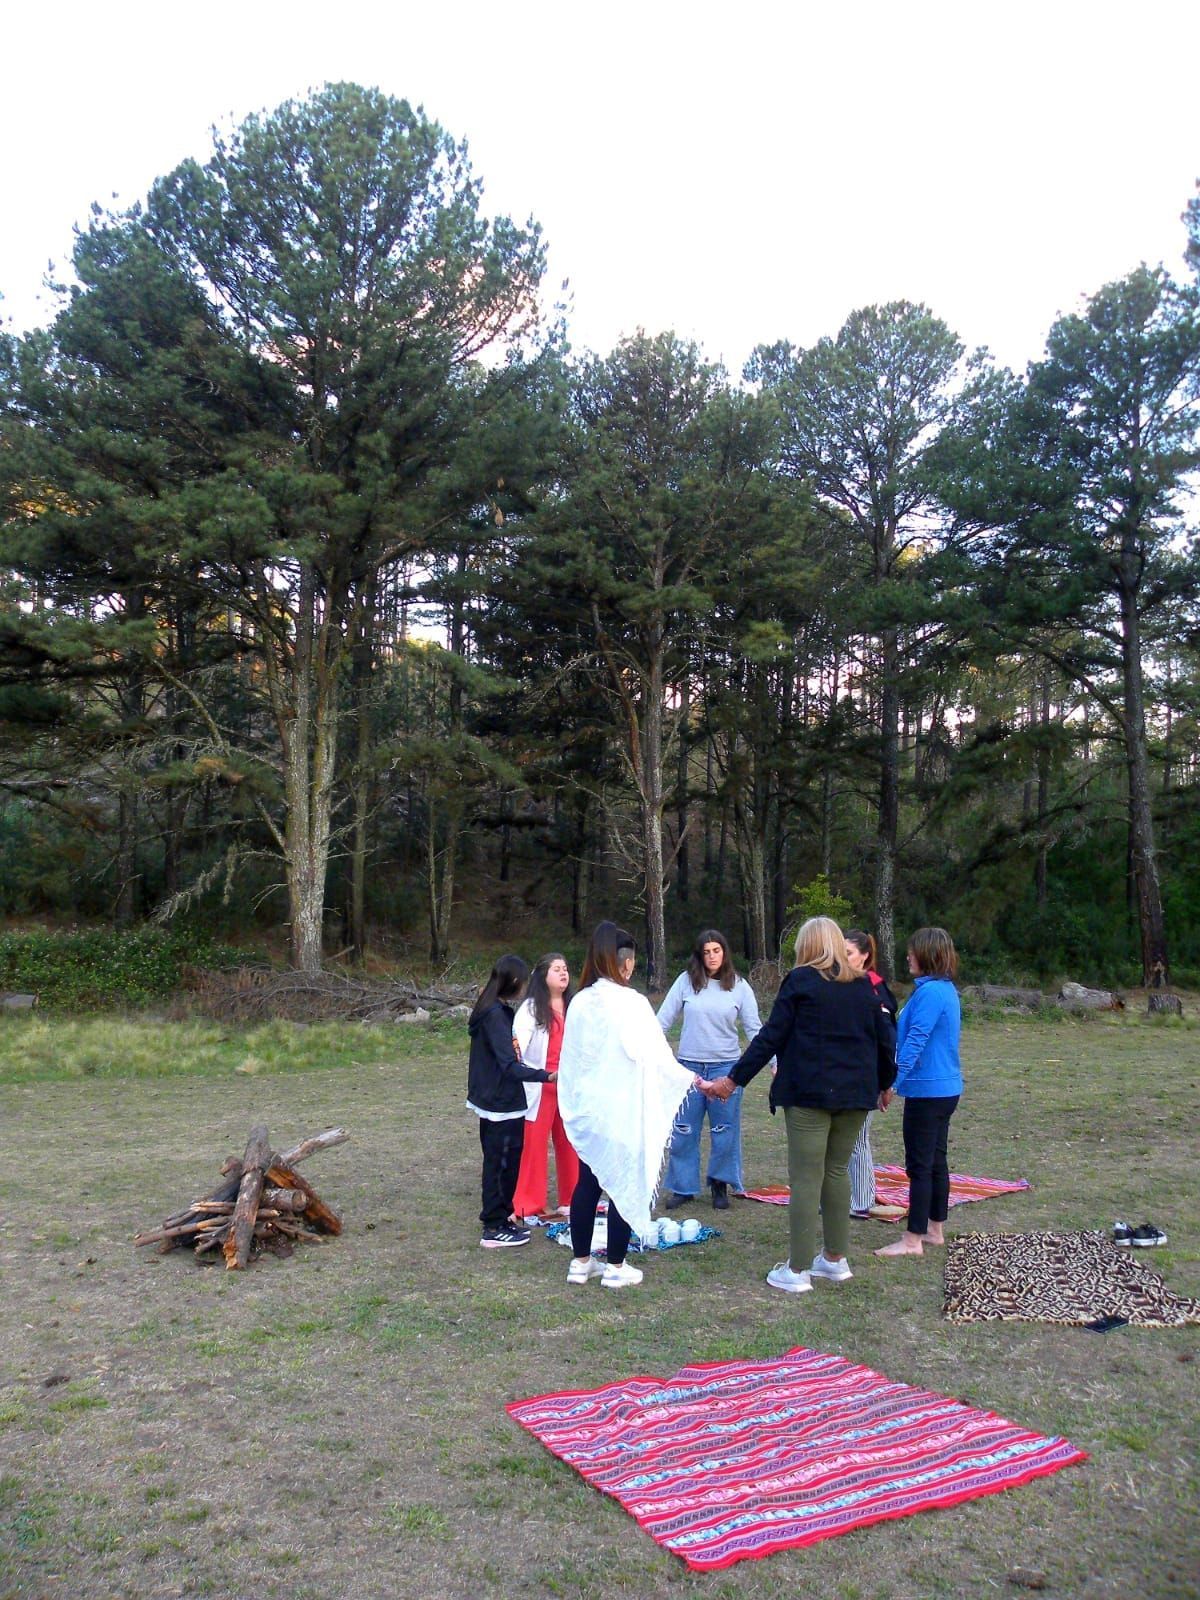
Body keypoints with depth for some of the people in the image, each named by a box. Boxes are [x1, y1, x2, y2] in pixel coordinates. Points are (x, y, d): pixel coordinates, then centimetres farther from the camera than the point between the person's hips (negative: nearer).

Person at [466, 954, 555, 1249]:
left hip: (493, 1100, 10)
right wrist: (545, 1076, -34)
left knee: (498, 1164, 18)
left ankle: (500, 1220, 28)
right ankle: (495, 1229, 9)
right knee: (502, 1165, 0)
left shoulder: (490, 1010, 8)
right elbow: (509, 1065, -28)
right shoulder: (497, 1015, -21)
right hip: (503, 1104, -10)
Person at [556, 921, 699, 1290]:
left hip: (587, 1110, 5)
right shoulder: (632, 1003, -17)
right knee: (624, 1185, 7)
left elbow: (568, 1058, 6)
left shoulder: (580, 1002, 0)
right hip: (623, 1111, -5)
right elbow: (654, 1055, -13)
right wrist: (691, 1078, 2)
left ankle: (581, 1262, 23)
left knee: (587, 1182, 15)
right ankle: (616, 1267, 14)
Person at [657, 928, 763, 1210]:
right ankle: (684, 1187, 20)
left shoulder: (739, 986, -1)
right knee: (684, 1131, 6)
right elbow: (663, 1020, 0)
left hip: (726, 1066, 0)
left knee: (724, 1131, 6)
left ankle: (720, 1185, 24)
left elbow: (754, 1028, 1)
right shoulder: (686, 981, -2)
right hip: (689, 1065, 0)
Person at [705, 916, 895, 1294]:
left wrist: (734, 1079, -3)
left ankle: (797, 1270, 2)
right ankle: (835, 1259, 25)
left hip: (809, 1093, -6)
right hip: (855, 1093, 6)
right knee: (836, 1172, 17)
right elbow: (883, 1039, 15)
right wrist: (884, 1083, 31)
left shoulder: (800, 981, -6)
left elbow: (771, 1037, -8)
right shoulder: (863, 986, 10)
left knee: (806, 1178, -2)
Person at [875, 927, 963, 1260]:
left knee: (920, 1166, -4)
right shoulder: (946, 989, 11)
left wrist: (893, 1082, -20)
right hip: (945, 1087, 10)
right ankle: (934, 1230, 25)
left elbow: (915, 1042, -23)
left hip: (927, 1091, -10)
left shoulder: (930, 992, -20)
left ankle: (912, 1240, 2)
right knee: (936, 1161, 16)